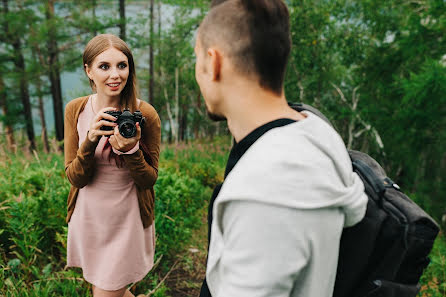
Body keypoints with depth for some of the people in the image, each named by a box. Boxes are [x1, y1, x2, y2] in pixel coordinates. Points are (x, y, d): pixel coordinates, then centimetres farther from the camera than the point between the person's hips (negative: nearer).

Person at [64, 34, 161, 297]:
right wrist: (90, 141, -26)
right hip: (87, 218, 4)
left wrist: (131, 150, -29)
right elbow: (75, 178, -9)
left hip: (126, 221, -4)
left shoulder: (146, 114, -16)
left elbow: (149, 180, -10)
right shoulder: (75, 110, -7)